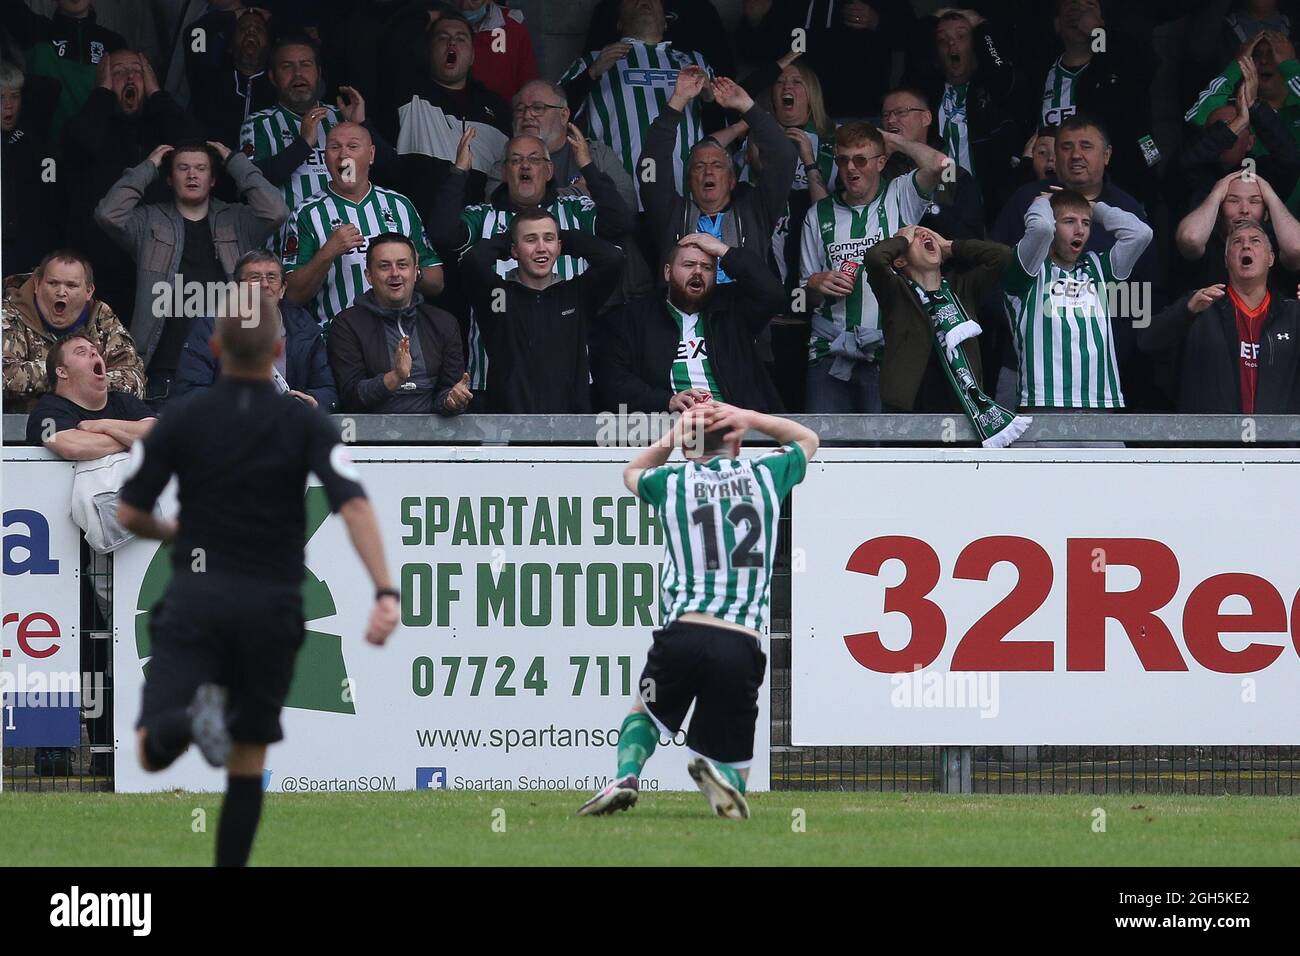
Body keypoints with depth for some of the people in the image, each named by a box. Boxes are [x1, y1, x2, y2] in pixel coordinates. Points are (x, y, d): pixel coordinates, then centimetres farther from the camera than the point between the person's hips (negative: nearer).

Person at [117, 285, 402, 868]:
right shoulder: (306, 425, -1)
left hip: (195, 600, -1)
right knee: (249, 755, 16)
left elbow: (129, 515, 2)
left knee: (152, 751, -8)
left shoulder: (183, 422, 1)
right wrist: (386, 593, -19)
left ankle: (193, 717, -41)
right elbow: (354, 507, -14)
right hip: (272, 604, 1)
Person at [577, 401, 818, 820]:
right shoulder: (764, 474, 12)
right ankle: (717, 772, -26)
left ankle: (626, 775, 0)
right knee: (732, 776, 10)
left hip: (683, 632, 0)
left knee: (645, 712, 30)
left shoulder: (671, 482, 12)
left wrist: (670, 439, 35)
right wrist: (748, 419, 30)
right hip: (742, 643, 0)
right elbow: (808, 440, 37)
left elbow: (632, 474, 39)